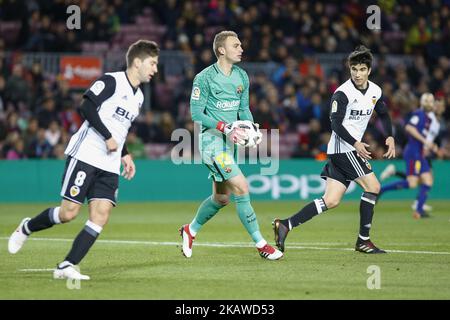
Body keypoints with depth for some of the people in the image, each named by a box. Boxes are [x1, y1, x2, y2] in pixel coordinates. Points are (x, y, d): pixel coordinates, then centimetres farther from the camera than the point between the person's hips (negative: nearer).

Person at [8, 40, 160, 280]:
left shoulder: (138, 97, 18)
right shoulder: (111, 81, -7)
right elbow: (87, 107, -17)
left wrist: (125, 155, 16)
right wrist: (108, 137, -19)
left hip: (109, 166, 7)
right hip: (85, 157, -7)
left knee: (100, 218, -9)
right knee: (69, 213, -8)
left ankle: (66, 266, -8)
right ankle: (26, 228, 20)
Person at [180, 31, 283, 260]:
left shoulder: (241, 76, 9)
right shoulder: (204, 78, -12)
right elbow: (196, 113, -13)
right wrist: (225, 127, -23)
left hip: (229, 141, 8)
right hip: (211, 139, -8)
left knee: (221, 198, 15)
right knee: (241, 188, -16)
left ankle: (190, 231, 38)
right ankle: (261, 244, -12)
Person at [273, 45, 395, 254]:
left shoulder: (375, 91, 9)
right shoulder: (343, 93, -13)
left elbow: (383, 114, 26)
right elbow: (336, 124, -17)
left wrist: (390, 137, 12)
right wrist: (355, 143, -27)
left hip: (351, 149, 8)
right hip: (343, 148, -8)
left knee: (331, 201, 2)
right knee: (373, 187, -10)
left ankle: (285, 225, 1)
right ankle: (363, 241, -2)